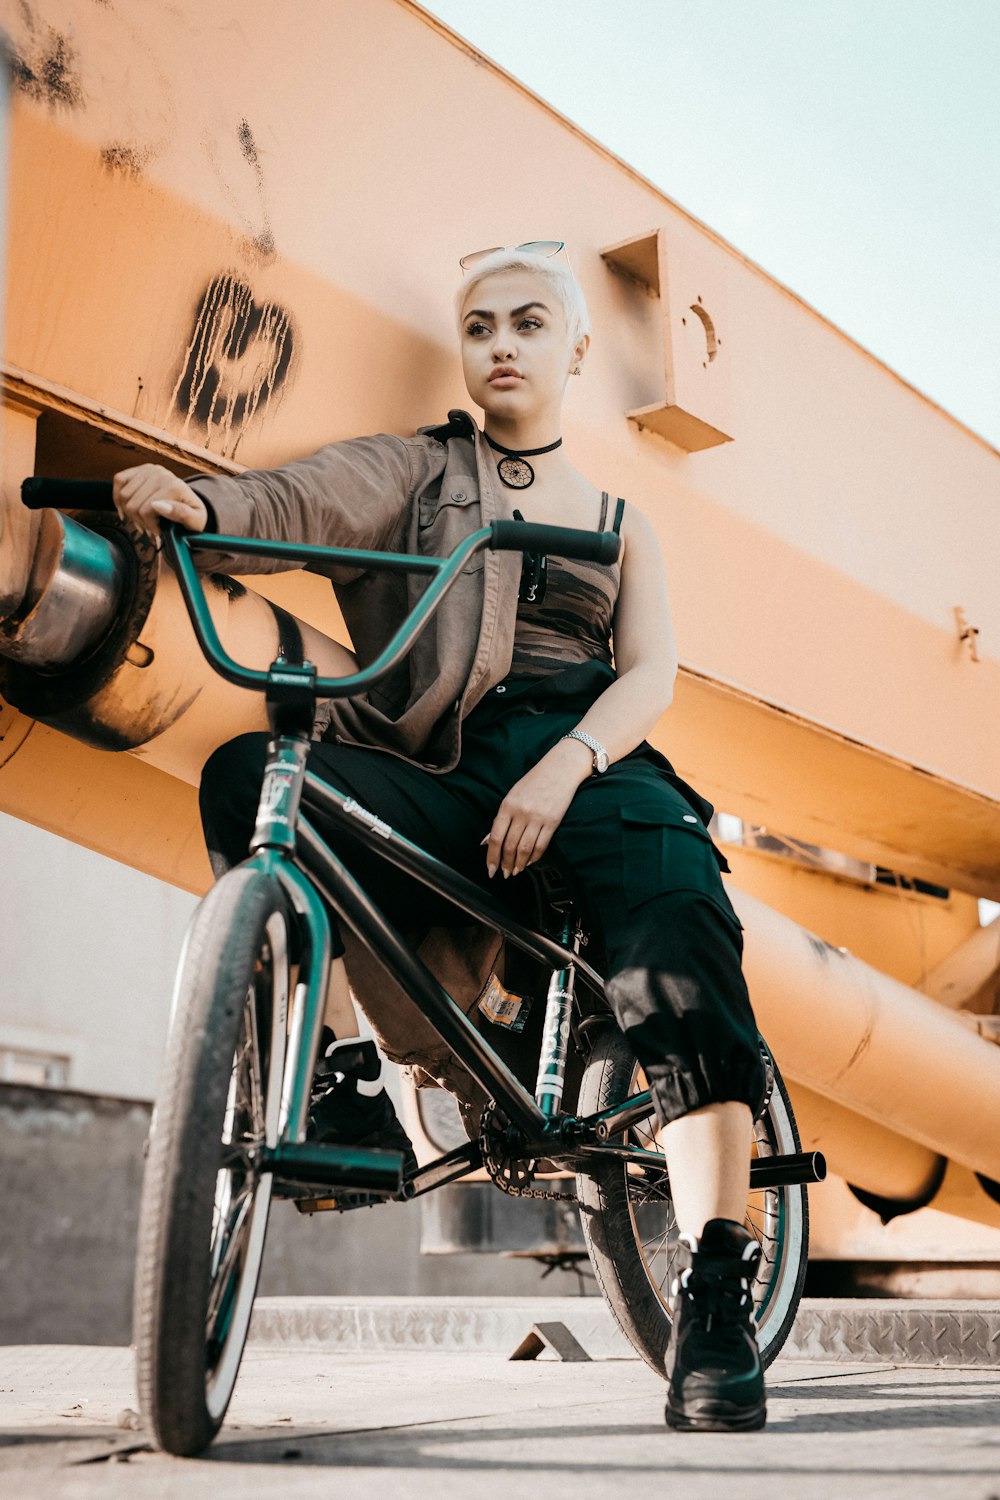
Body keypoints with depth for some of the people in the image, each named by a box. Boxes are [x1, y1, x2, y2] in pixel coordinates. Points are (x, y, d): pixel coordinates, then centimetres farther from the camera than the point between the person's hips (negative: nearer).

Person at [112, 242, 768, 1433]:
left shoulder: (618, 519, 24)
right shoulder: (415, 470, 18)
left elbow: (649, 671, 9)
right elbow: (299, 502, -3)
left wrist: (563, 768, -13)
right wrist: (192, 501, -28)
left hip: (587, 765, 0)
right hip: (432, 769, 0)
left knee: (680, 923, -31)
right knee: (250, 775, -28)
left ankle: (714, 1296, -27)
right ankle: (346, 1081, -19)